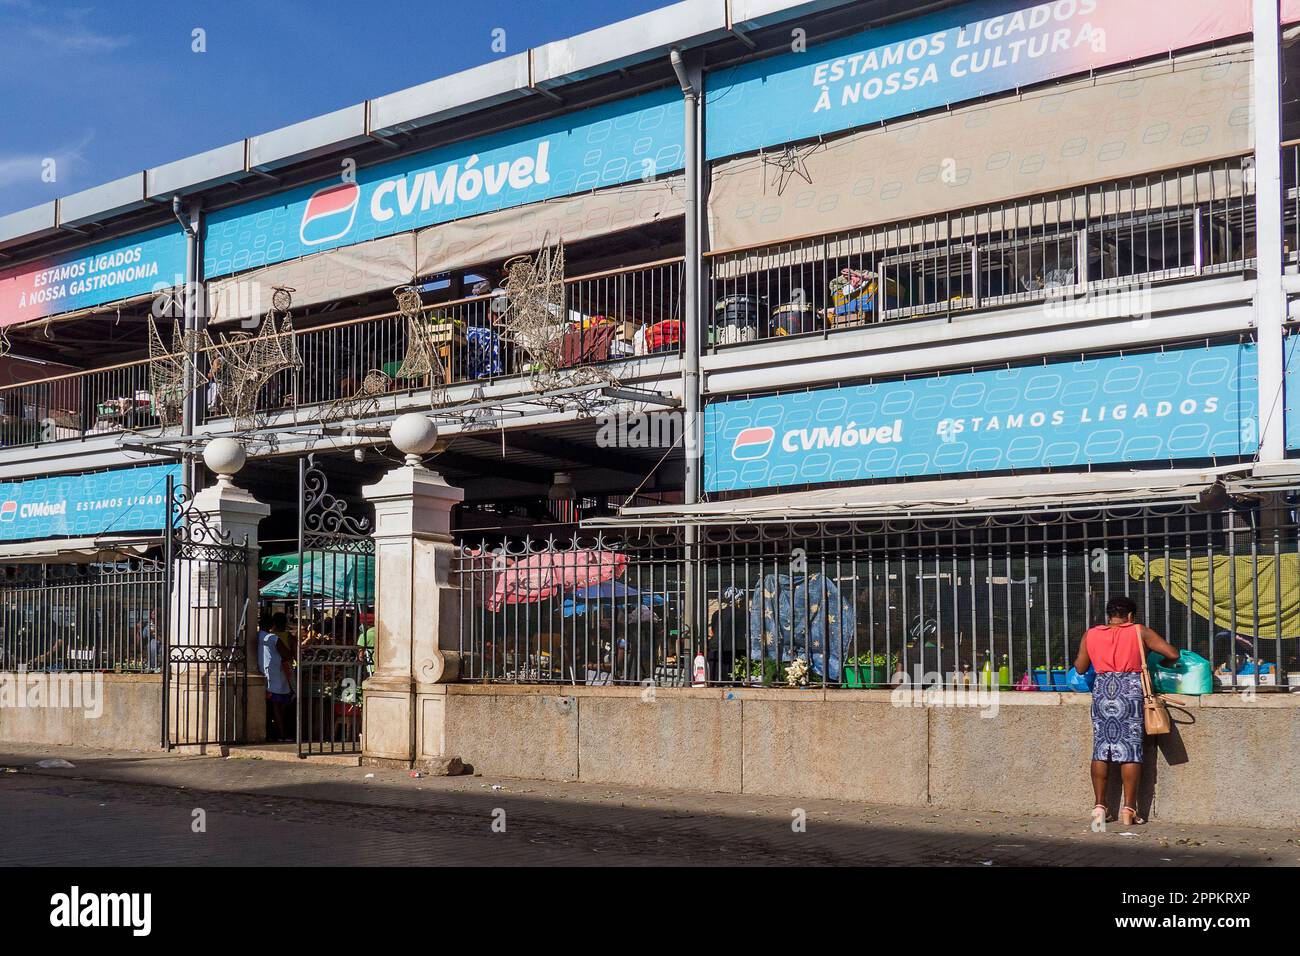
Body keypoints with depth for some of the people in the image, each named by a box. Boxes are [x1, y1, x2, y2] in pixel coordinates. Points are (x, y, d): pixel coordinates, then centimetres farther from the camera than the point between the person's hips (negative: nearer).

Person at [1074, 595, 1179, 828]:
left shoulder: (1091, 635, 11)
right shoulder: (1140, 632, 5)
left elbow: (1080, 668, 16)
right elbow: (1173, 654, 2)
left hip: (1102, 691, 2)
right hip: (1130, 690, -2)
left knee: (1100, 749, 8)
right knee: (1130, 749, 1)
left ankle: (1099, 805, 9)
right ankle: (1128, 809, 1)